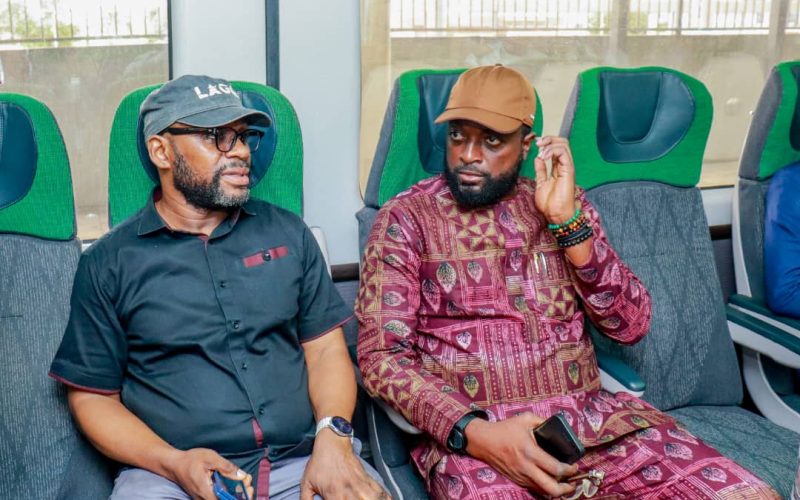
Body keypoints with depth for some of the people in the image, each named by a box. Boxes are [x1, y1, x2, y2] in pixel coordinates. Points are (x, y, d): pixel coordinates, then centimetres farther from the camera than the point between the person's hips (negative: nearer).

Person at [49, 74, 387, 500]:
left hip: (303, 461, 1)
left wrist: (333, 435, -10)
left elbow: (324, 348, 8)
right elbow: (92, 396, 4)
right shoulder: (108, 263, 4)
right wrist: (174, 463, -12)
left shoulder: (288, 233, 10)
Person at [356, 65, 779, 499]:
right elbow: (381, 355, -5)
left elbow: (632, 325, 4)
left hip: (592, 417, 3)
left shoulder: (562, 203, 11)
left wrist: (568, 221, -8)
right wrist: (475, 433, -20)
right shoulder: (407, 218, 1)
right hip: (470, 431, -3)